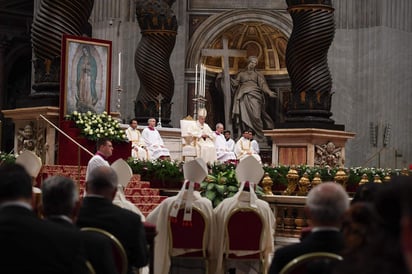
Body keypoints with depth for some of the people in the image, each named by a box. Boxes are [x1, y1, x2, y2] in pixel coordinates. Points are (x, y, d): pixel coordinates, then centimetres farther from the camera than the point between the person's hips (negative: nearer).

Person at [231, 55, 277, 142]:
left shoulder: (258, 74, 20)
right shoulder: (241, 73, 23)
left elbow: (263, 84, 9)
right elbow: (236, 83, 15)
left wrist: (269, 92, -7)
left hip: (254, 95, -1)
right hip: (243, 96, 1)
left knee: (255, 116, -16)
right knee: (244, 116, -10)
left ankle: (260, 137, -16)